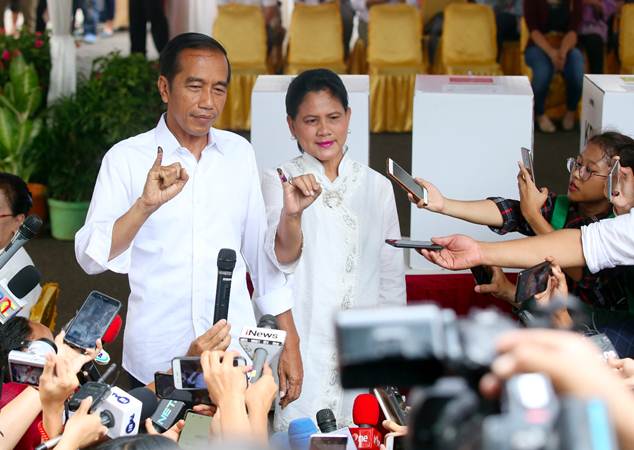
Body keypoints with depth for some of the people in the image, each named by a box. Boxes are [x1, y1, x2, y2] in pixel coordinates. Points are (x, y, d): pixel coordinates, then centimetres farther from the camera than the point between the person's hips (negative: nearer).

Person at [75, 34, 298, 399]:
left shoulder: (240, 153, 6)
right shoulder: (126, 158, -4)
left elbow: (260, 247, 11)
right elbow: (91, 257, -12)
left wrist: (289, 342, 8)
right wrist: (145, 205, -28)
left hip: (236, 356, 2)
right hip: (156, 363, -2)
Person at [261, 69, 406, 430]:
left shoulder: (377, 186, 8)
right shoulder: (278, 182, -2)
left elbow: (392, 278, 13)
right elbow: (282, 256, -21)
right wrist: (292, 213, -41)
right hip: (298, 354, -3)